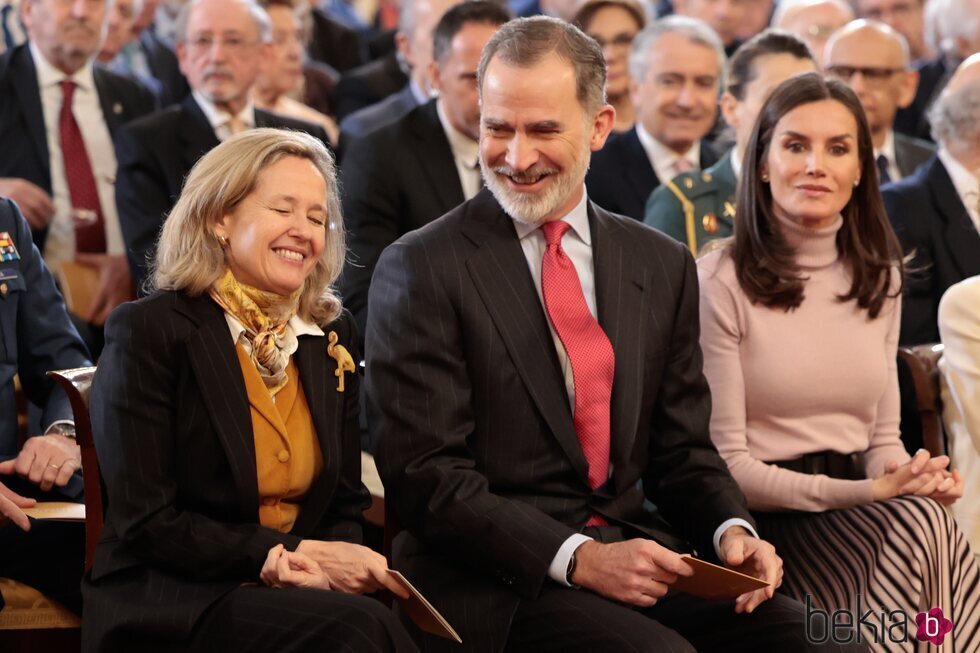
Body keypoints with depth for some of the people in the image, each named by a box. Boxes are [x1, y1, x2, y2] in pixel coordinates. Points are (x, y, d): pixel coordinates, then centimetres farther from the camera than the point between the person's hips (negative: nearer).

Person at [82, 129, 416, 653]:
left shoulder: (332, 335, 11)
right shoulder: (146, 333, -6)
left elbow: (345, 506, 15)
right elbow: (145, 525, -11)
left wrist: (327, 561, -10)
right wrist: (299, 553, -15)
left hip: (294, 590, 6)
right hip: (166, 605, -5)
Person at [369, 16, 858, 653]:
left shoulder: (664, 266, 13)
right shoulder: (421, 269, -4)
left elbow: (682, 450, 16)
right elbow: (426, 473, -10)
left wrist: (731, 530, -6)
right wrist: (577, 558, -19)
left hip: (638, 548, 5)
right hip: (492, 581, -5)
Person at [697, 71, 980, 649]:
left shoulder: (880, 276, 14)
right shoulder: (720, 282, -5)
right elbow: (726, 464, -7)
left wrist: (910, 474, -7)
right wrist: (868, 492, -16)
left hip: (859, 512, 5)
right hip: (765, 522, -5)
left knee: (927, 524, -31)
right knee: (921, 527, -32)